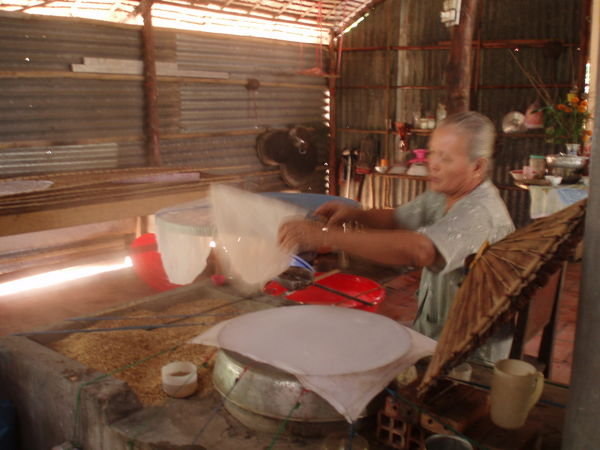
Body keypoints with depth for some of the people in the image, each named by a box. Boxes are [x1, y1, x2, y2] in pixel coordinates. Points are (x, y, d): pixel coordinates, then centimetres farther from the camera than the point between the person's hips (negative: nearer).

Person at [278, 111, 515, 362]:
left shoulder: (481, 213, -28)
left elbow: (417, 251, -44)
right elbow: (398, 220, 10)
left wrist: (324, 236, -45)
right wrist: (354, 214, -12)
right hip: (436, 337, 8)